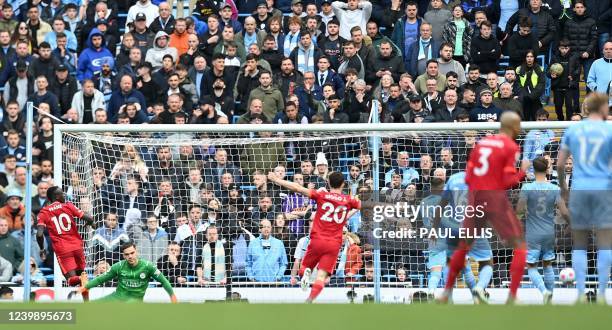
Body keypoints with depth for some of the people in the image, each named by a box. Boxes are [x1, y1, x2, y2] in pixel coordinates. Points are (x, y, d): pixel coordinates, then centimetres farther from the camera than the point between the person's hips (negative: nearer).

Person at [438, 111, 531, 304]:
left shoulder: (481, 143, 12)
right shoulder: (511, 147, -5)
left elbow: (468, 177, 11)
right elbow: (509, 181, -10)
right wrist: (523, 171, 6)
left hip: (475, 197, 6)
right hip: (496, 199, -6)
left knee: (464, 245, 21)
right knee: (519, 246, 2)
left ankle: (447, 291, 27)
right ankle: (512, 297, -9)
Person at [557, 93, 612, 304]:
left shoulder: (573, 130, 7)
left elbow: (560, 164, 7)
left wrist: (562, 186, 21)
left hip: (579, 190, 3)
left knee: (579, 245, 8)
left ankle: (581, 293, 2)